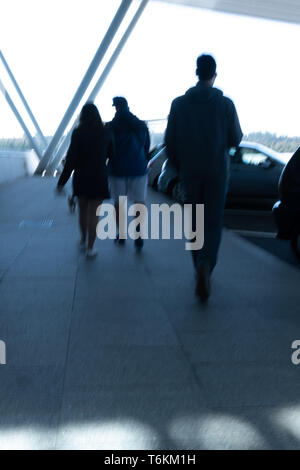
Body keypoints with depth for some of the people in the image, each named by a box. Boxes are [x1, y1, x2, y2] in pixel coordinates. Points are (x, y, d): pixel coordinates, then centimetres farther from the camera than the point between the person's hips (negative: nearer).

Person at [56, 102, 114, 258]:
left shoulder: (78, 133, -8)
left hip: (81, 178, 0)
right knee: (93, 213, 4)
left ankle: (83, 241, 34)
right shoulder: (105, 133, -3)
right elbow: (112, 155, 4)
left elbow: (71, 159, -11)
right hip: (99, 179, 0)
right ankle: (90, 248, 3)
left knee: (83, 210, 19)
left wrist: (62, 181, -7)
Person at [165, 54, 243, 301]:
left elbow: (170, 141, 0)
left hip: (190, 172, 2)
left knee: (196, 221, 16)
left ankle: (200, 266, 22)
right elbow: (235, 139, -2)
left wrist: (179, 165, 14)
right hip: (217, 171, -2)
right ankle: (205, 266, -21)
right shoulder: (225, 104, -6)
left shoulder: (179, 103, -1)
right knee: (213, 223, 1)